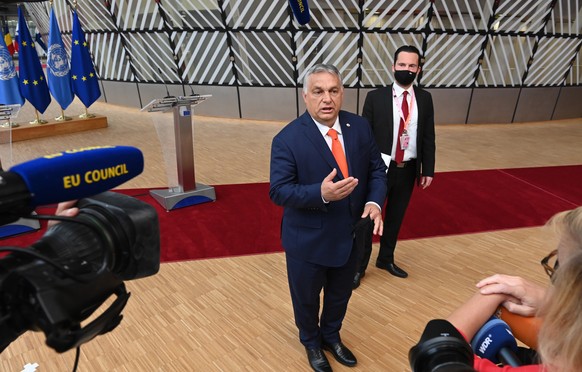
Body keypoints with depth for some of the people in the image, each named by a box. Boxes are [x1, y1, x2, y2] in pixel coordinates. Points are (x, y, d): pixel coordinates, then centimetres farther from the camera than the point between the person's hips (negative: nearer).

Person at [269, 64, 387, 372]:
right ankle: (311, 342, 53)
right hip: (308, 239, -4)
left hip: (350, 235, 4)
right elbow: (278, 191, -21)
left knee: (340, 295, 26)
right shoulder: (288, 139, -20)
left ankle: (331, 337, 57)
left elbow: (377, 169, 2)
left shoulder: (360, 127, -5)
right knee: (306, 298, 21)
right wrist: (321, 193, -36)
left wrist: (374, 202, -17)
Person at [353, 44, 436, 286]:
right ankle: (359, 266, 24)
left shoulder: (424, 99, 3)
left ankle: (386, 259, 38)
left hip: (408, 170, 3)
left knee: (395, 218, 17)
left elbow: (428, 137, 5)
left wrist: (427, 170, 3)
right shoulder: (376, 97, -7)